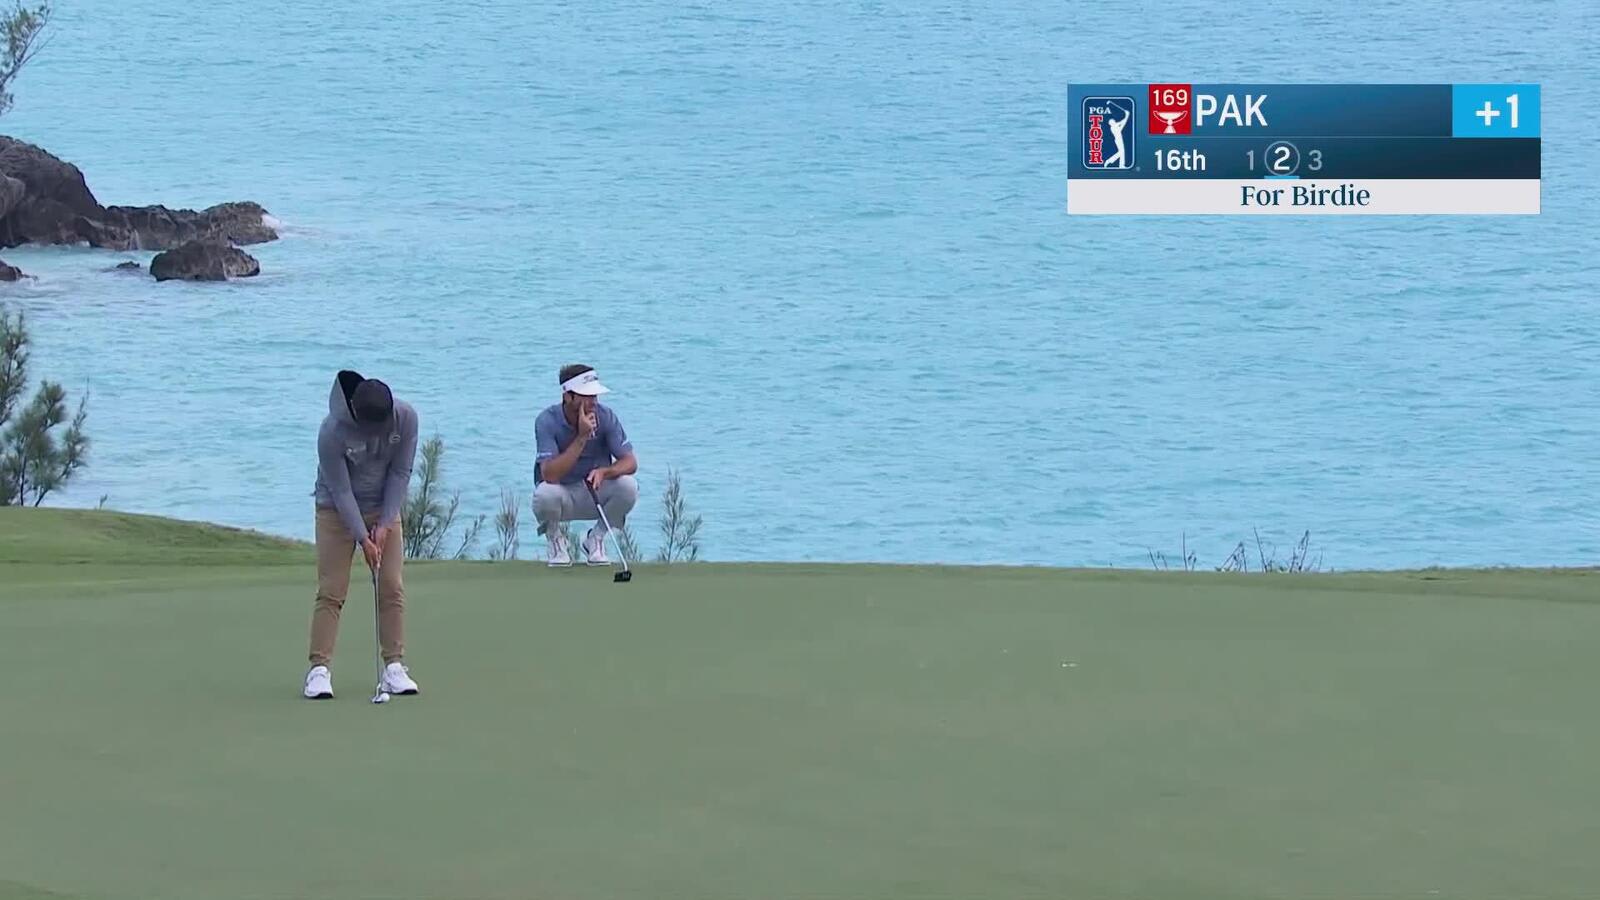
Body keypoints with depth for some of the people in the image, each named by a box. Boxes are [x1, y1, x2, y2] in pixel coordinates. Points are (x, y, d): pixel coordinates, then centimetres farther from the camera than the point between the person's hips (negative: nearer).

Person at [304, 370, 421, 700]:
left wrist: (385, 524, -14)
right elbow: (340, 490, -23)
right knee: (331, 591, -8)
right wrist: (363, 538, -23)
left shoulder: (406, 418, -19)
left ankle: (394, 666, 3)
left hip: (384, 509, 3)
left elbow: (400, 473, -10)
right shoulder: (333, 431, -29)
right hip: (338, 511, -3)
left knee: (392, 588, -2)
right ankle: (319, 669, -6)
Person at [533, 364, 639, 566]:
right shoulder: (547, 421, -21)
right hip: (563, 499, -2)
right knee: (545, 494, -37)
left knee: (628, 485, -28)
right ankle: (556, 540, -2)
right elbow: (549, 475, -31)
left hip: (596, 493, 2)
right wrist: (582, 437, -36)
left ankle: (596, 539, -1)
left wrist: (604, 472, -37)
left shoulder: (605, 416, -13)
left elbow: (630, 462, -15)